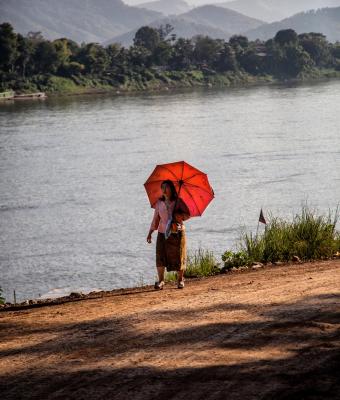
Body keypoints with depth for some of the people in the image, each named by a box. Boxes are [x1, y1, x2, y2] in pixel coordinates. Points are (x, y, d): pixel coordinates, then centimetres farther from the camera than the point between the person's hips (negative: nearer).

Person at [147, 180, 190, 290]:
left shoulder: (178, 201, -1)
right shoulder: (159, 203, 6)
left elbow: (188, 214, 0)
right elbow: (156, 219, 10)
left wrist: (180, 215, -20)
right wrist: (150, 233, 7)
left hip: (177, 233, -2)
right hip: (163, 233, 2)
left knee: (179, 257, 2)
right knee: (160, 257, -7)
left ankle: (180, 280, 17)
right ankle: (160, 281, 0)